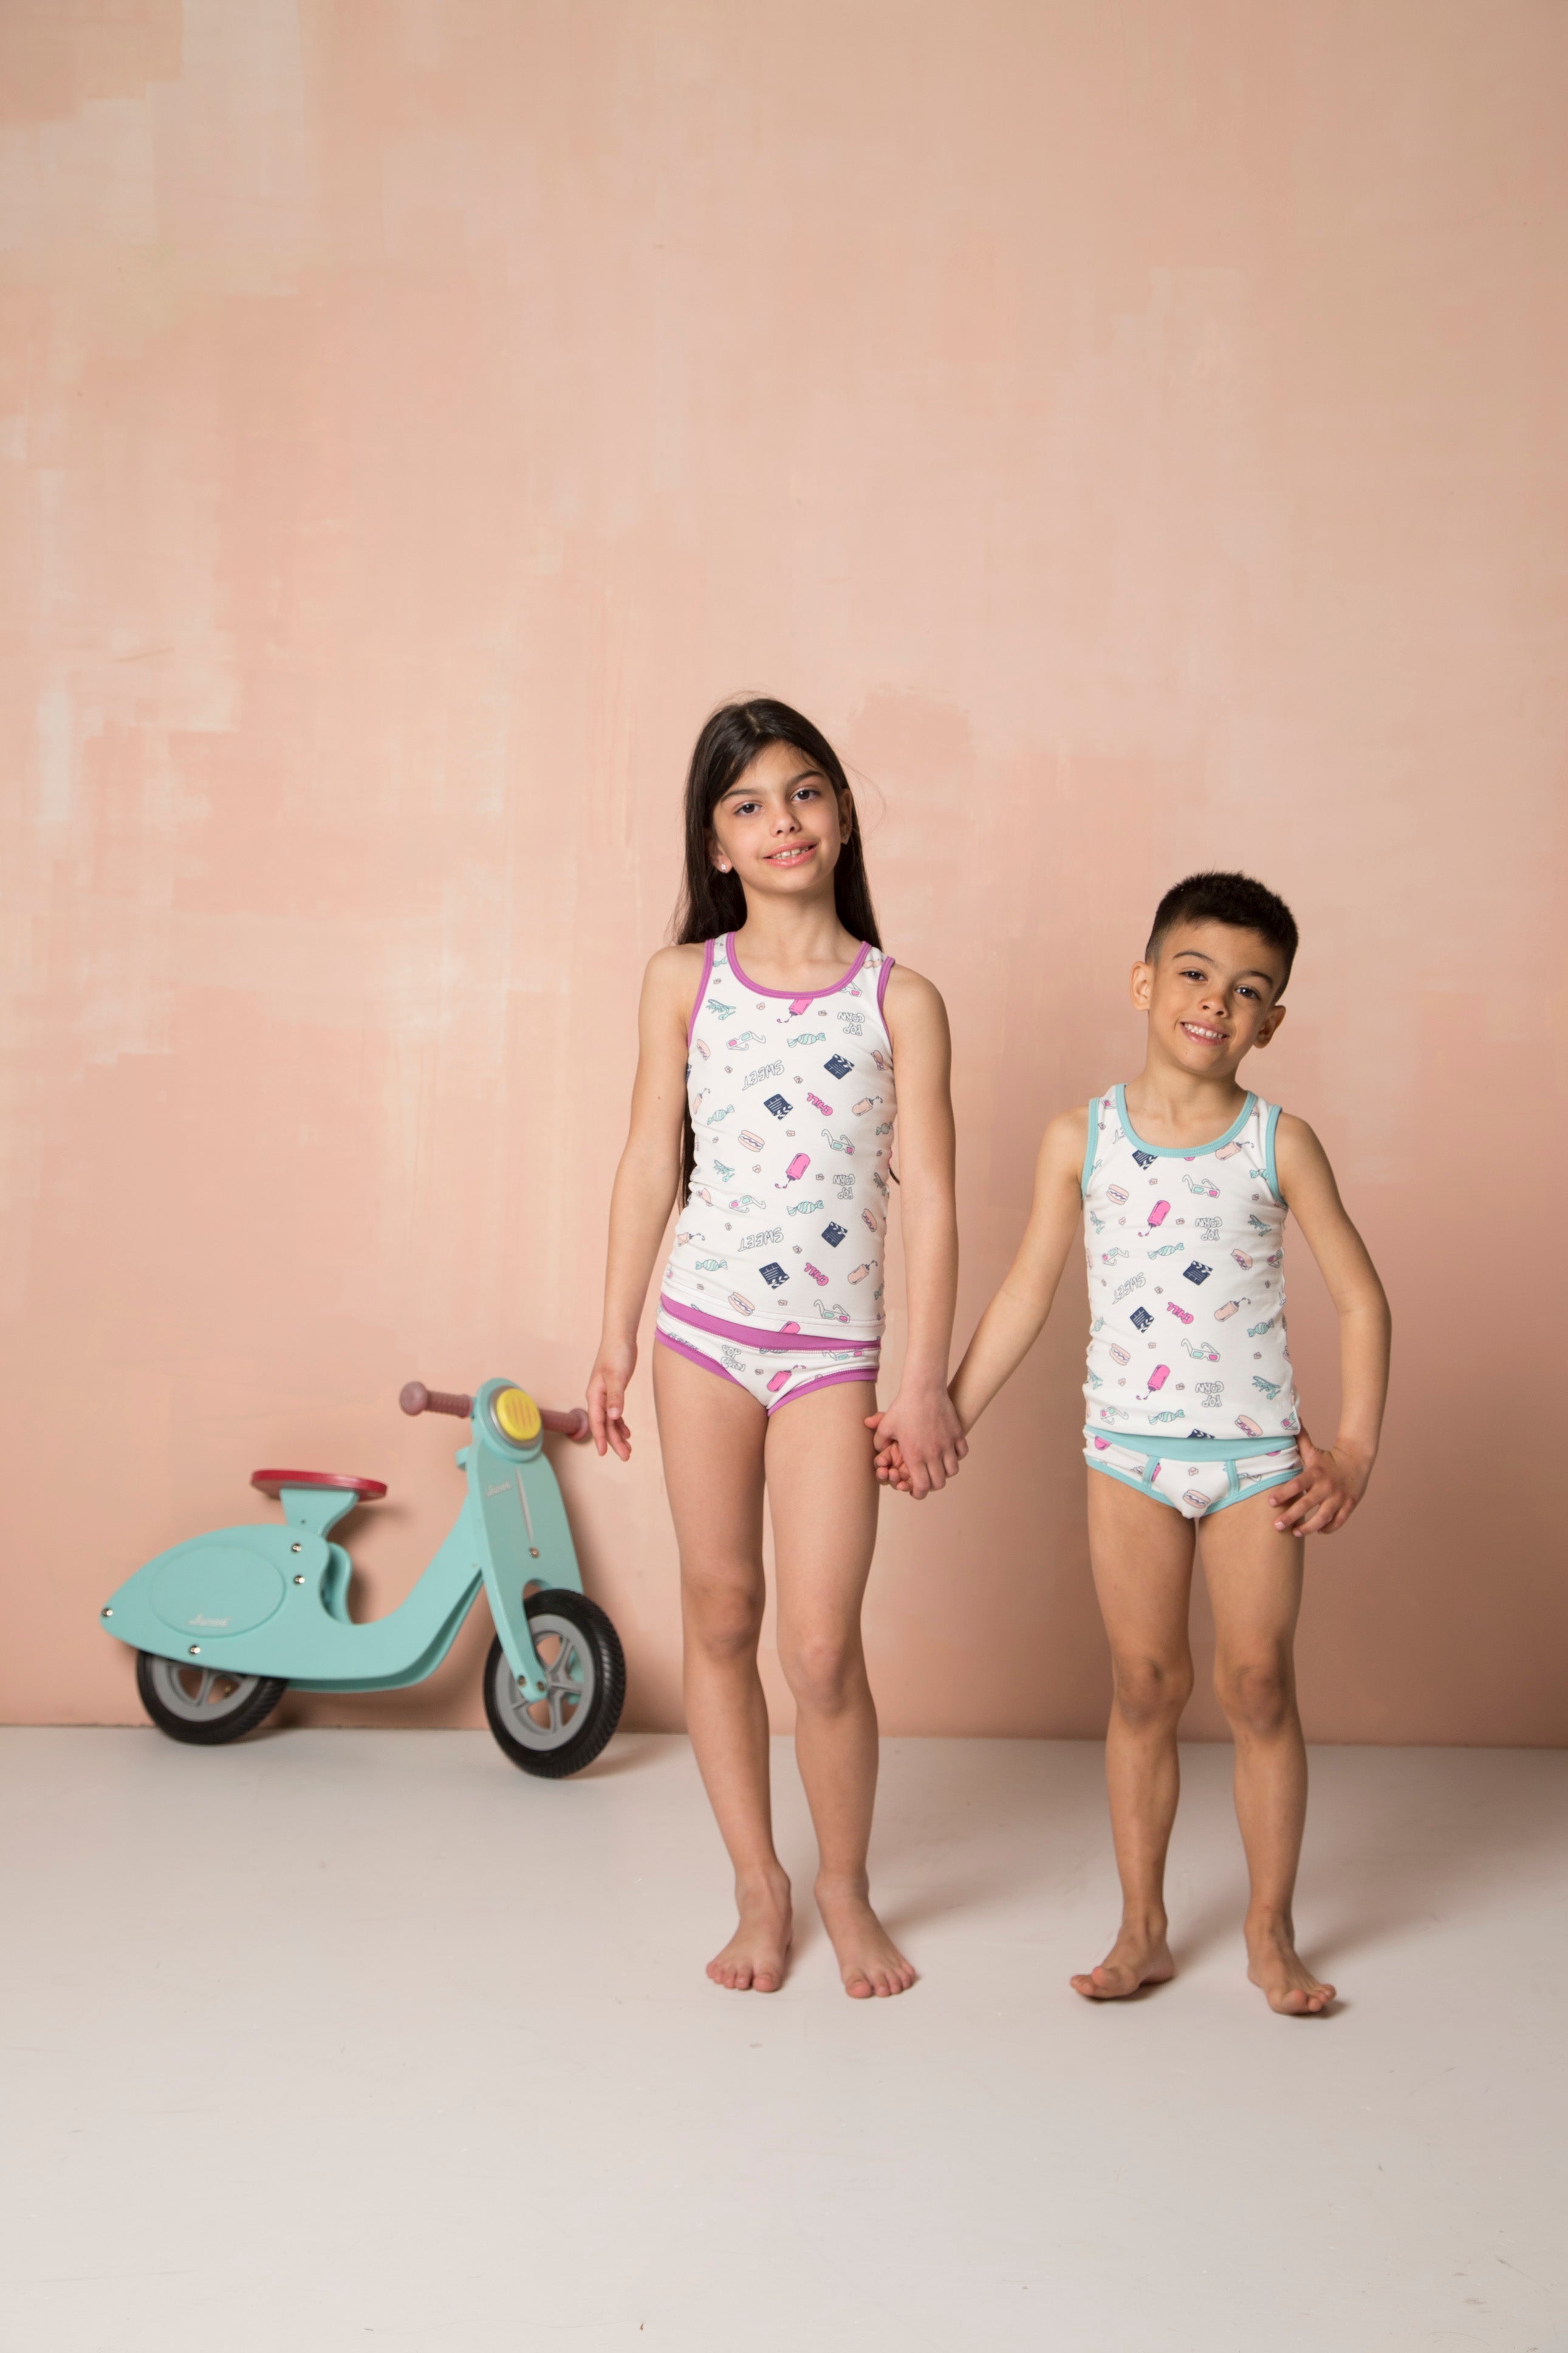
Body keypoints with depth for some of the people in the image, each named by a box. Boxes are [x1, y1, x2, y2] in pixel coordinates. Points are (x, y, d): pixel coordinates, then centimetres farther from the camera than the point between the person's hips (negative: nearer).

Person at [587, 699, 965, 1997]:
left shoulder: (901, 999, -2)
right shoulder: (684, 981, 2)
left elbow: (930, 1198, -3)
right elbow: (650, 1163, 6)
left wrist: (927, 1381, -5)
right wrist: (616, 1340, 7)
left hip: (831, 1347, -2)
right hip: (703, 1325, 2)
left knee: (822, 1649, -3)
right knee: (719, 1617, 10)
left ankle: (846, 1891, 21)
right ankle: (758, 1886, 27)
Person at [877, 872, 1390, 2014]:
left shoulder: (1280, 1145, -3)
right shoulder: (1083, 1139, -1)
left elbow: (1362, 1299, 1)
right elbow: (1026, 1295, 4)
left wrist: (1356, 1451, -5)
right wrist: (948, 1421, 3)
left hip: (1258, 1451, -1)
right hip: (1129, 1449, 1)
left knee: (1259, 1683, 4)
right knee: (1145, 1684, 7)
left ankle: (1271, 1934, 21)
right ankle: (1143, 1931, 21)